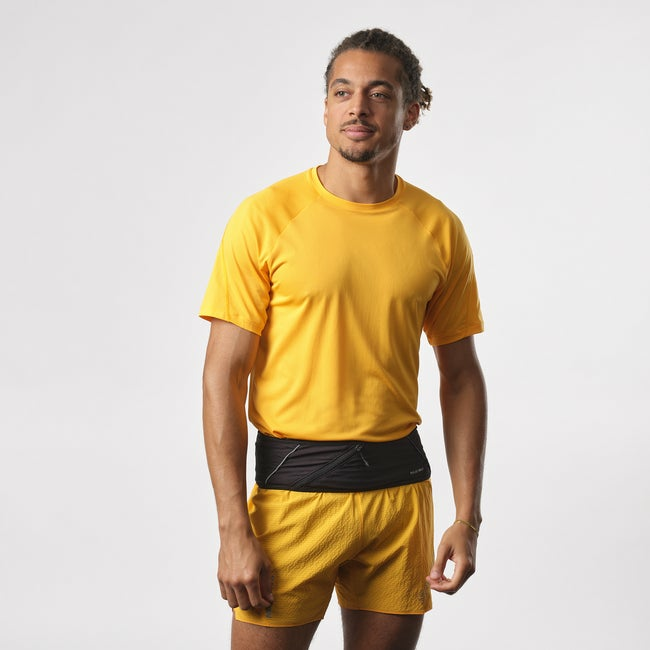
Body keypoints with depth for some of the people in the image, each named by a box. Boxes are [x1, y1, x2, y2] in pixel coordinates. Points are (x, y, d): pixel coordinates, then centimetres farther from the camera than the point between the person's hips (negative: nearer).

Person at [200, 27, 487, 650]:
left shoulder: (439, 229, 3)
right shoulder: (266, 217, -7)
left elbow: (461, 374, 10)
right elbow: (222, 379, -8)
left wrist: (468, 517, 4)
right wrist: (234, 531, -13)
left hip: (401, 485, 3)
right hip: (294, 483, -3)